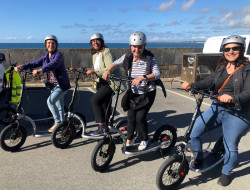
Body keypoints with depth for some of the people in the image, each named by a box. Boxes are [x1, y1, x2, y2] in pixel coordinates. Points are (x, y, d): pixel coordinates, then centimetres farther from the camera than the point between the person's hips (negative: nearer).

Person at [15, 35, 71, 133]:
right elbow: (34, 63, 4)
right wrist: (22, 66, -14)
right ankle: (62, 123, 27)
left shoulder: (58, 55, -14)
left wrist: (40, 70, -47)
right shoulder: (45, 56, 9)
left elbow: (53, 64, -33)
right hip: (53, 85, 7)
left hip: (62, 84, -7)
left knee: (50, 101, -16)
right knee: (59, 105, 14)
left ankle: (57, 122, -3)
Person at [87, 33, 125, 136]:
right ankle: (106, 127, 26)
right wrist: (90, 71, 2)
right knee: (103, 105, 12)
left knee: (95, 100, -19)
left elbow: (110, 69, -25)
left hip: (111, 82, -9)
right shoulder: (95, 54, 14)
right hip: (102, 82, 9)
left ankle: (102, 127, -11)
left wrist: (94, 71, -28)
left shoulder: (106, 52, -14)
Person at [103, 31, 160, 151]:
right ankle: (129, 141, 25)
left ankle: (145, 140, 19)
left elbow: (157, 74, -23)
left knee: (140, 117, -9)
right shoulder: (127, 57, -5)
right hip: (133, 93, 3)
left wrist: (142, 77, -38)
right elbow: (115, 63, 8)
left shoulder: (149, 58, -14)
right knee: (131, 117, 2)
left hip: (147, 93, -3)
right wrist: (108, 70, -12)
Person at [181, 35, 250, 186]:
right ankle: (198, 160, 24)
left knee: (230, 147, 3)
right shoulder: (221, 68, 11)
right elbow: (209, 82, -1)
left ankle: (226, 173, 33)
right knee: (193, 132, -2)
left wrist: (233, 98, -39)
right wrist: (192, 85, -18)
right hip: (217, 108, 5)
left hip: (237, 114, -5)